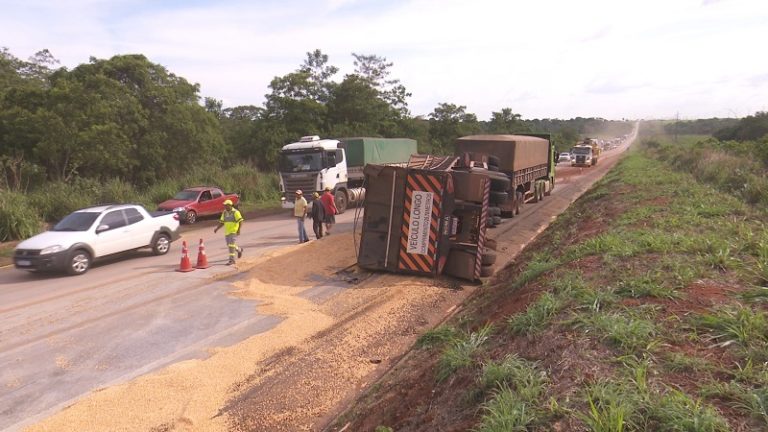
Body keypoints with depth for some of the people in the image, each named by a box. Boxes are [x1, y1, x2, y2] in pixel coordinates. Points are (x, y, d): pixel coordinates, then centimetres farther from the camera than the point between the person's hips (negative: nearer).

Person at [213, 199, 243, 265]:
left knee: (231, 245, -13)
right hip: (227, 232, 7)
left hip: (234, 232, -7)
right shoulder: (224, 213, 9)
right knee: (229, 245, 15)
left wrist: (239, 230, -24)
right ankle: (239, 250, 42)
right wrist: (217, 228, 2)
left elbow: (240, 221, -14)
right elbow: (222, 222, 15)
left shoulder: (235, 212, -11)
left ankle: (231, 260, -10)